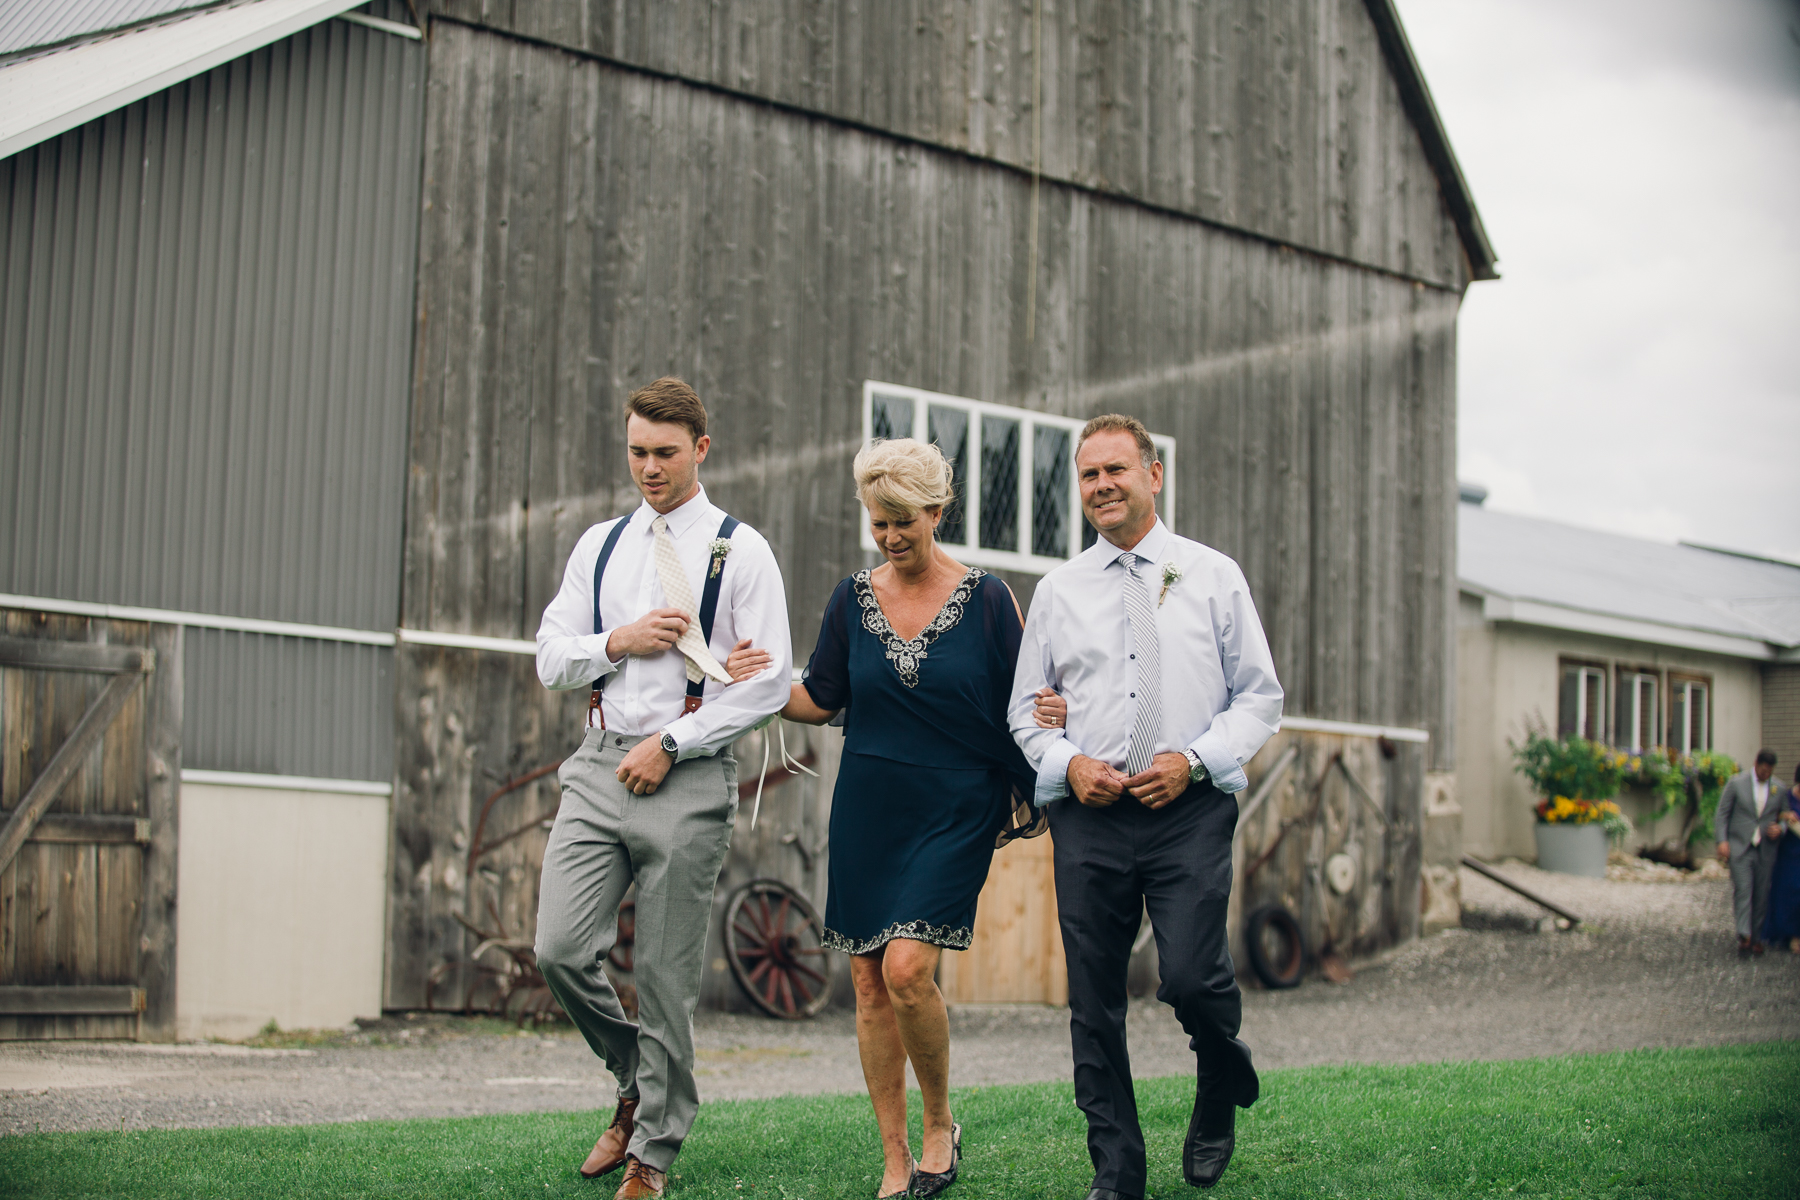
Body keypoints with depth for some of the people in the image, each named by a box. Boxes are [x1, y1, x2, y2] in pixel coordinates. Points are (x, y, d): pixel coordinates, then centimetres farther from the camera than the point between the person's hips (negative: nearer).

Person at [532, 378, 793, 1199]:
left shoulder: (740, 551, 0)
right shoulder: (600, 545, 14)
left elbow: (768, 681, -6)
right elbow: (550, 658, 14)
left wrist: (671, 745, -11)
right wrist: (619, 642, -5)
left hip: (688, 777, -4)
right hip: (600, 764, 4)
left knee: (666, 977, 0)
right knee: (561, 950, -6)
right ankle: (635, 1078, 22)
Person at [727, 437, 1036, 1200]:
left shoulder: (986, 598, -2)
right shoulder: (852, 601, 6)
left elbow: (1017, 705, 4)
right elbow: (821, 701, 10)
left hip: (954, 815, -3)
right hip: (867, 814, 4)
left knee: (907, 969, -17)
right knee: (871, 984, 2)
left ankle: (940, 1124, 8)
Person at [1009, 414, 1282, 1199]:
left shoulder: (1213, 577, 7)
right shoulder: (1057, 591, 12)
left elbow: (1259, 698, 6)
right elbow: (1026, 712, 15)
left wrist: (1192, 759, -9)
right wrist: (1069, 763, -6)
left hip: (1189, 809, -2)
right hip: (1087, 814, 2)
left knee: (1189, 975, -15)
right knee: (1093, 1000, 1)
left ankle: (1219, 1097, 18)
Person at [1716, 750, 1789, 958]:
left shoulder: (1779, 790, 8)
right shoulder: (1736, 783, 1)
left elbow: (1784, 818, 17)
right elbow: (1722, 814, 1)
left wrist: (1779, 828, -7)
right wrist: (1722, 841, -9)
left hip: (1766, 850, 3)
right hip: (1740, 847, -3)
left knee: (1761, 895, 4)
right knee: (1742, 890, -13)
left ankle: (1756, 938, 14)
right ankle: (1744, 936, -20)